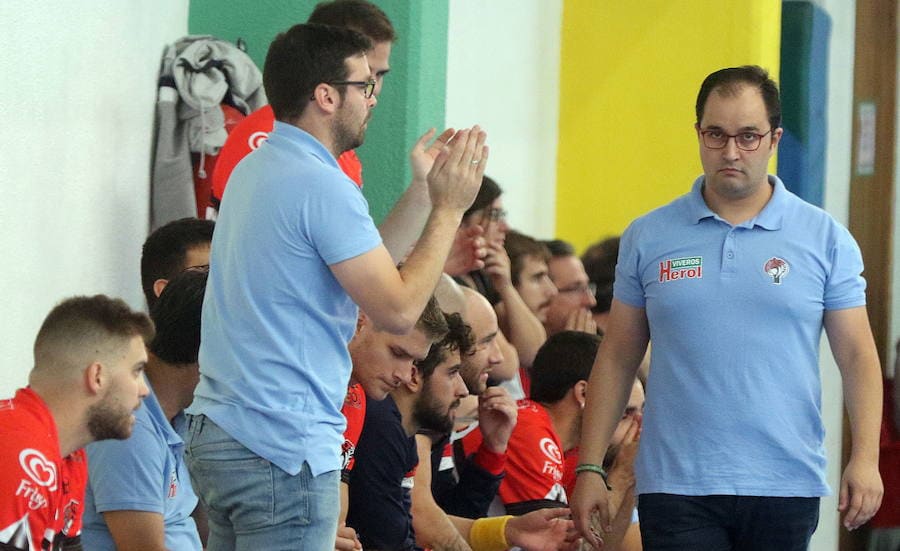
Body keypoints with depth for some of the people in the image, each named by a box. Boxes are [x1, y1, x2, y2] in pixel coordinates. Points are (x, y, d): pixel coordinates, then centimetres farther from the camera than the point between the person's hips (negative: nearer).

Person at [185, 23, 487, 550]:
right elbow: (398, 309, -16)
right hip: (284, 448, -10)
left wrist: (426, 188, 20)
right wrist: (449, 208, -6)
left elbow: (370, 264, 20)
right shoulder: (321, 186, -16)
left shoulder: (256, 170, 15)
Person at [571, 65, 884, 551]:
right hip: (675, 487, 0)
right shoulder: (648, 238, 7)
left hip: (786, 487, 0)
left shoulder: (825, 238, 5)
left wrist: (866, 459, -9)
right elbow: (617, 359, 9)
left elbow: (857, 357, 4)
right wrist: (589, 468, 3)